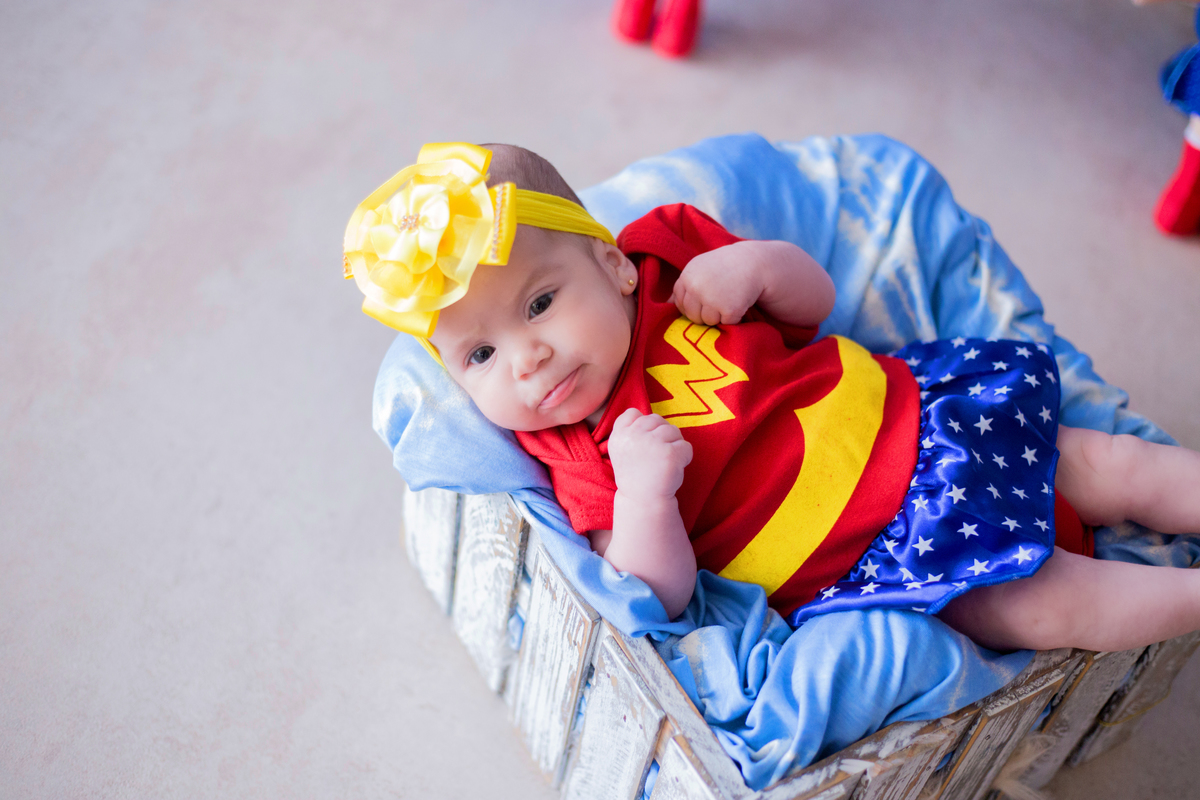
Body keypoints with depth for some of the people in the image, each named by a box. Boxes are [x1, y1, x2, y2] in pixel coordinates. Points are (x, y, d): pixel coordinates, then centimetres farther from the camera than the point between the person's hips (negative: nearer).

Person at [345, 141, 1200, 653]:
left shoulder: (672, 252, -3)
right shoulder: (582, 463, -13)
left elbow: (815, 299, 9)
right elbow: (661, 596, -17)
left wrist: (756, 263, -14)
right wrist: (641, 493, -35)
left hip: (901, 406, 5)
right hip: (871, 553, -4)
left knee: (1101, 462, 5)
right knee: (1037, 605, -15)